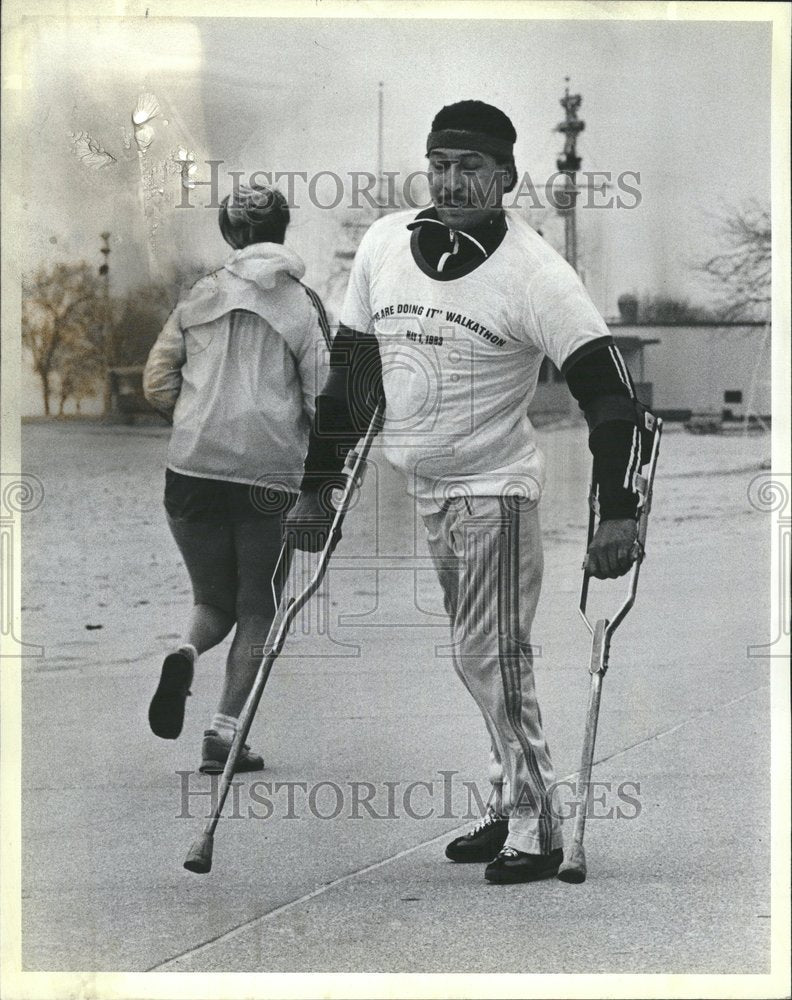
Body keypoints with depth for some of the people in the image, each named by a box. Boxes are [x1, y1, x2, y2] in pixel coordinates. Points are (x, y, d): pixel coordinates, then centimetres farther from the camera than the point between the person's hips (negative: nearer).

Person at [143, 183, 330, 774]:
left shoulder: (200, 298, 10)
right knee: (258, 609, 10)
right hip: (272, 470, -2)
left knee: (213, 599, 17)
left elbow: (157, 382, 7)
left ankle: (187, 653, -16)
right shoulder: (301, 303, 3)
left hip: (194, 466, 3)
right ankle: (226, 733, 1)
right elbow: (323, 395, -3)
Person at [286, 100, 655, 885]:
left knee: (492, 658, -7)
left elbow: (609, 393, -17)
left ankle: (533, 830, 5)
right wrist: (316, 487, 10)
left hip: (494, 486, -6)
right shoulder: (384, 245, 0)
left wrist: (619, 516, -24)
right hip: (421, 486, 6)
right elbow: (349, 367, 9)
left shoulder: (534, 274, -16)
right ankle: (512, 808, 25)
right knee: (476, 659, 13)